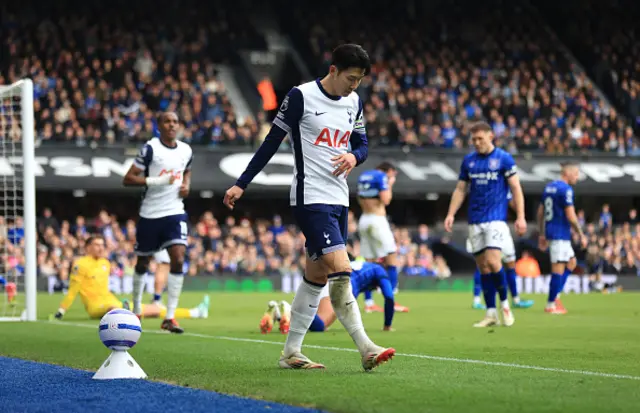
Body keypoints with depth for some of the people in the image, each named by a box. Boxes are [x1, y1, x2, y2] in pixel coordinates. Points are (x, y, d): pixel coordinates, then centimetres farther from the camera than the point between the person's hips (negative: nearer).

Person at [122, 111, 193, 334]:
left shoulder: (186, 150, 5)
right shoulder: (150, 148, -10)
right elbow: (128, 179, -13)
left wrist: (186, 184, 6)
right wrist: (156, 181, -23)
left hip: (175, 213, 3)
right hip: (150, 214, -3)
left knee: (178, 259, -14)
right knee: (143, 263, 11)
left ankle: (170, 317, -11)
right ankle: (136, 308, 34)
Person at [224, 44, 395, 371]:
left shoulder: (354, 101, 10)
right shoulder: (301, 96, -10)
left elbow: (362, 144, 19)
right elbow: (272, 142, -5)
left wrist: (354, 157, -6)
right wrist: (241, 184, -4)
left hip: (339, 199, 8)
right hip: (310, 198, -8)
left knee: (317, 275, 10)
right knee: (341, 271, -17)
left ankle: (291, 353, 18)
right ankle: (366, 349, -15)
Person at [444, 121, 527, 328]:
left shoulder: (504, 158, -2)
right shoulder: (468, 161, 11)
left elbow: (516, 188, -3)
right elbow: (460, 190, 14)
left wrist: (520, 216, -10)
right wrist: (451, 214, 2)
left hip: (496, 218, -5)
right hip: (475, 221, 5)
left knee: (493, 262, -18)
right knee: (483, 267, 4)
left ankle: (505, 304, 1)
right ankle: (491, 314, 9)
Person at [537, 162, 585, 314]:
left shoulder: (548, 187, 14)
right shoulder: (566, 189, -13)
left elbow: (540, 213, 18)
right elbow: (571, 217, -17)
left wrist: (542, 235, 23)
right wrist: (581, 235, -7)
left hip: (550, 232, 9)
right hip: (560, 234, -9)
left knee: (571, 262, 18)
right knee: (559, 268, -4)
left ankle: (555, 295, 12)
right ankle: (551, 305, 0)